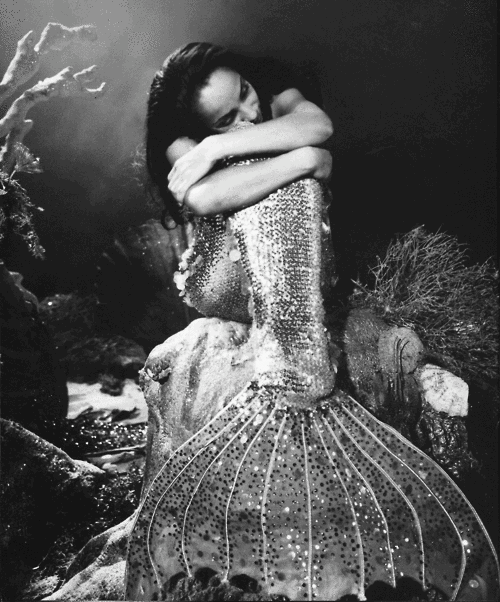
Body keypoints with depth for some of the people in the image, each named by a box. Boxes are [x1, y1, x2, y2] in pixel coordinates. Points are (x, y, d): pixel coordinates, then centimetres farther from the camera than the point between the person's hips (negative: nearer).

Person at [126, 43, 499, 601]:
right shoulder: (183, 143, -3)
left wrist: (219, 148, -21)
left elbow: (319, 124, -18)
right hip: (221, 284, -1)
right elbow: (201, 199, -23)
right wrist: (302, 159, -22)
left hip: (287, 279, 1)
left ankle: (295, 377, -25)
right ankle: (306, 379, -23)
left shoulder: (275, 96, 3)